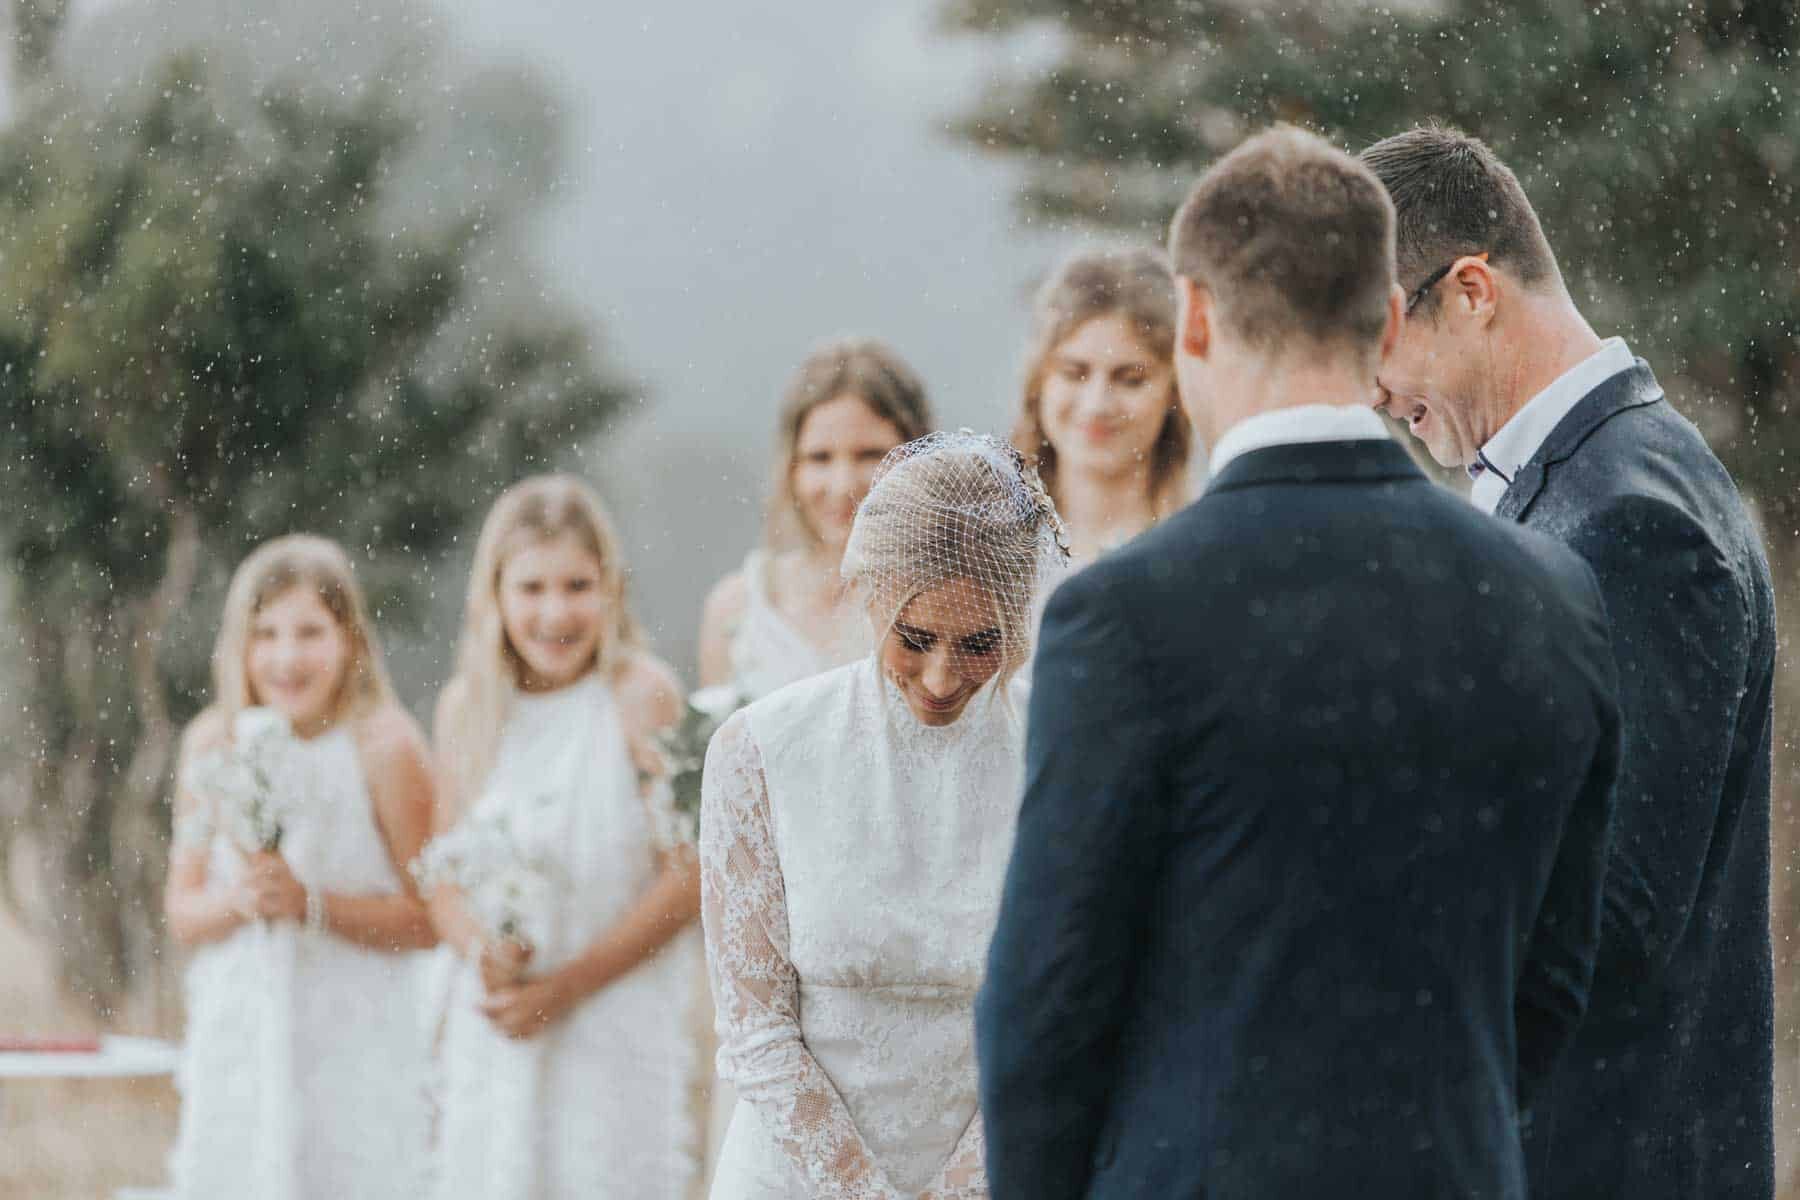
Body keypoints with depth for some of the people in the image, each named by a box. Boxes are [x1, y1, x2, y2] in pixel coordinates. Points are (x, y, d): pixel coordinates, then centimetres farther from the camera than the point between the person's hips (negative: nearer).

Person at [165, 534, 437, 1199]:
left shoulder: (384, 746, -9)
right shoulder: (212, 745, 3)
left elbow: (429, 917, -8)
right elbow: (181, 911, 8)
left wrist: (311, 903, -18)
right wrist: (236, 900, -13)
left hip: (354, 1045, -3)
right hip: (238, 1039, 3)